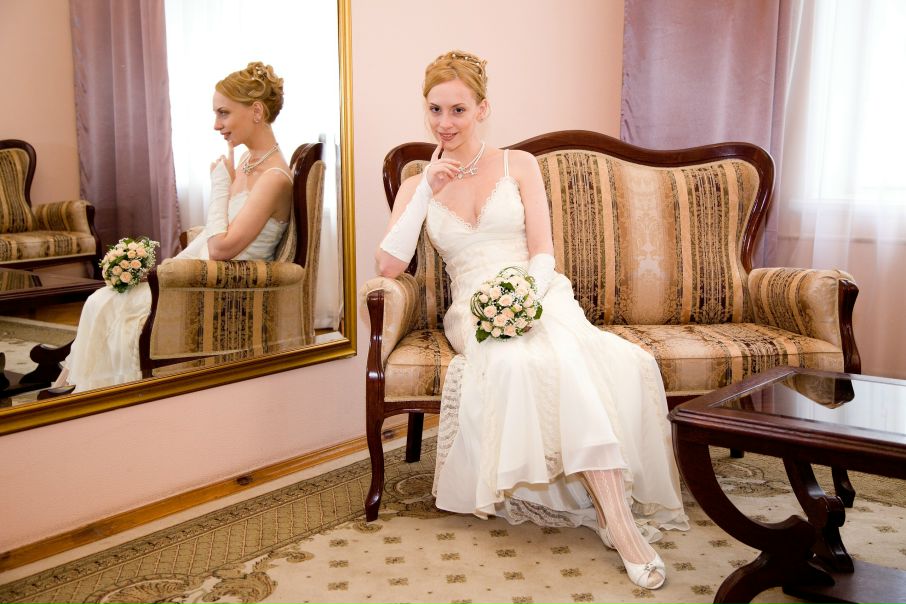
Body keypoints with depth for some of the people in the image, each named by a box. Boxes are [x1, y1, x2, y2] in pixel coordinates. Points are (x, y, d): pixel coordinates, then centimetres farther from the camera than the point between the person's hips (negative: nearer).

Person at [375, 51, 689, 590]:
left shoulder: (519, 165, 12)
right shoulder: (418, 184, 16)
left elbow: (544, 252, 4)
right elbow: (390, 265, 2)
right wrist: (428, 188, -2)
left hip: (537, 296, 1)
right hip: (473, 310, -1)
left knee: (624, 362, -33)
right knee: (518, 362, -38)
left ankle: (617, 510, -25)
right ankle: (619, 520, -38)